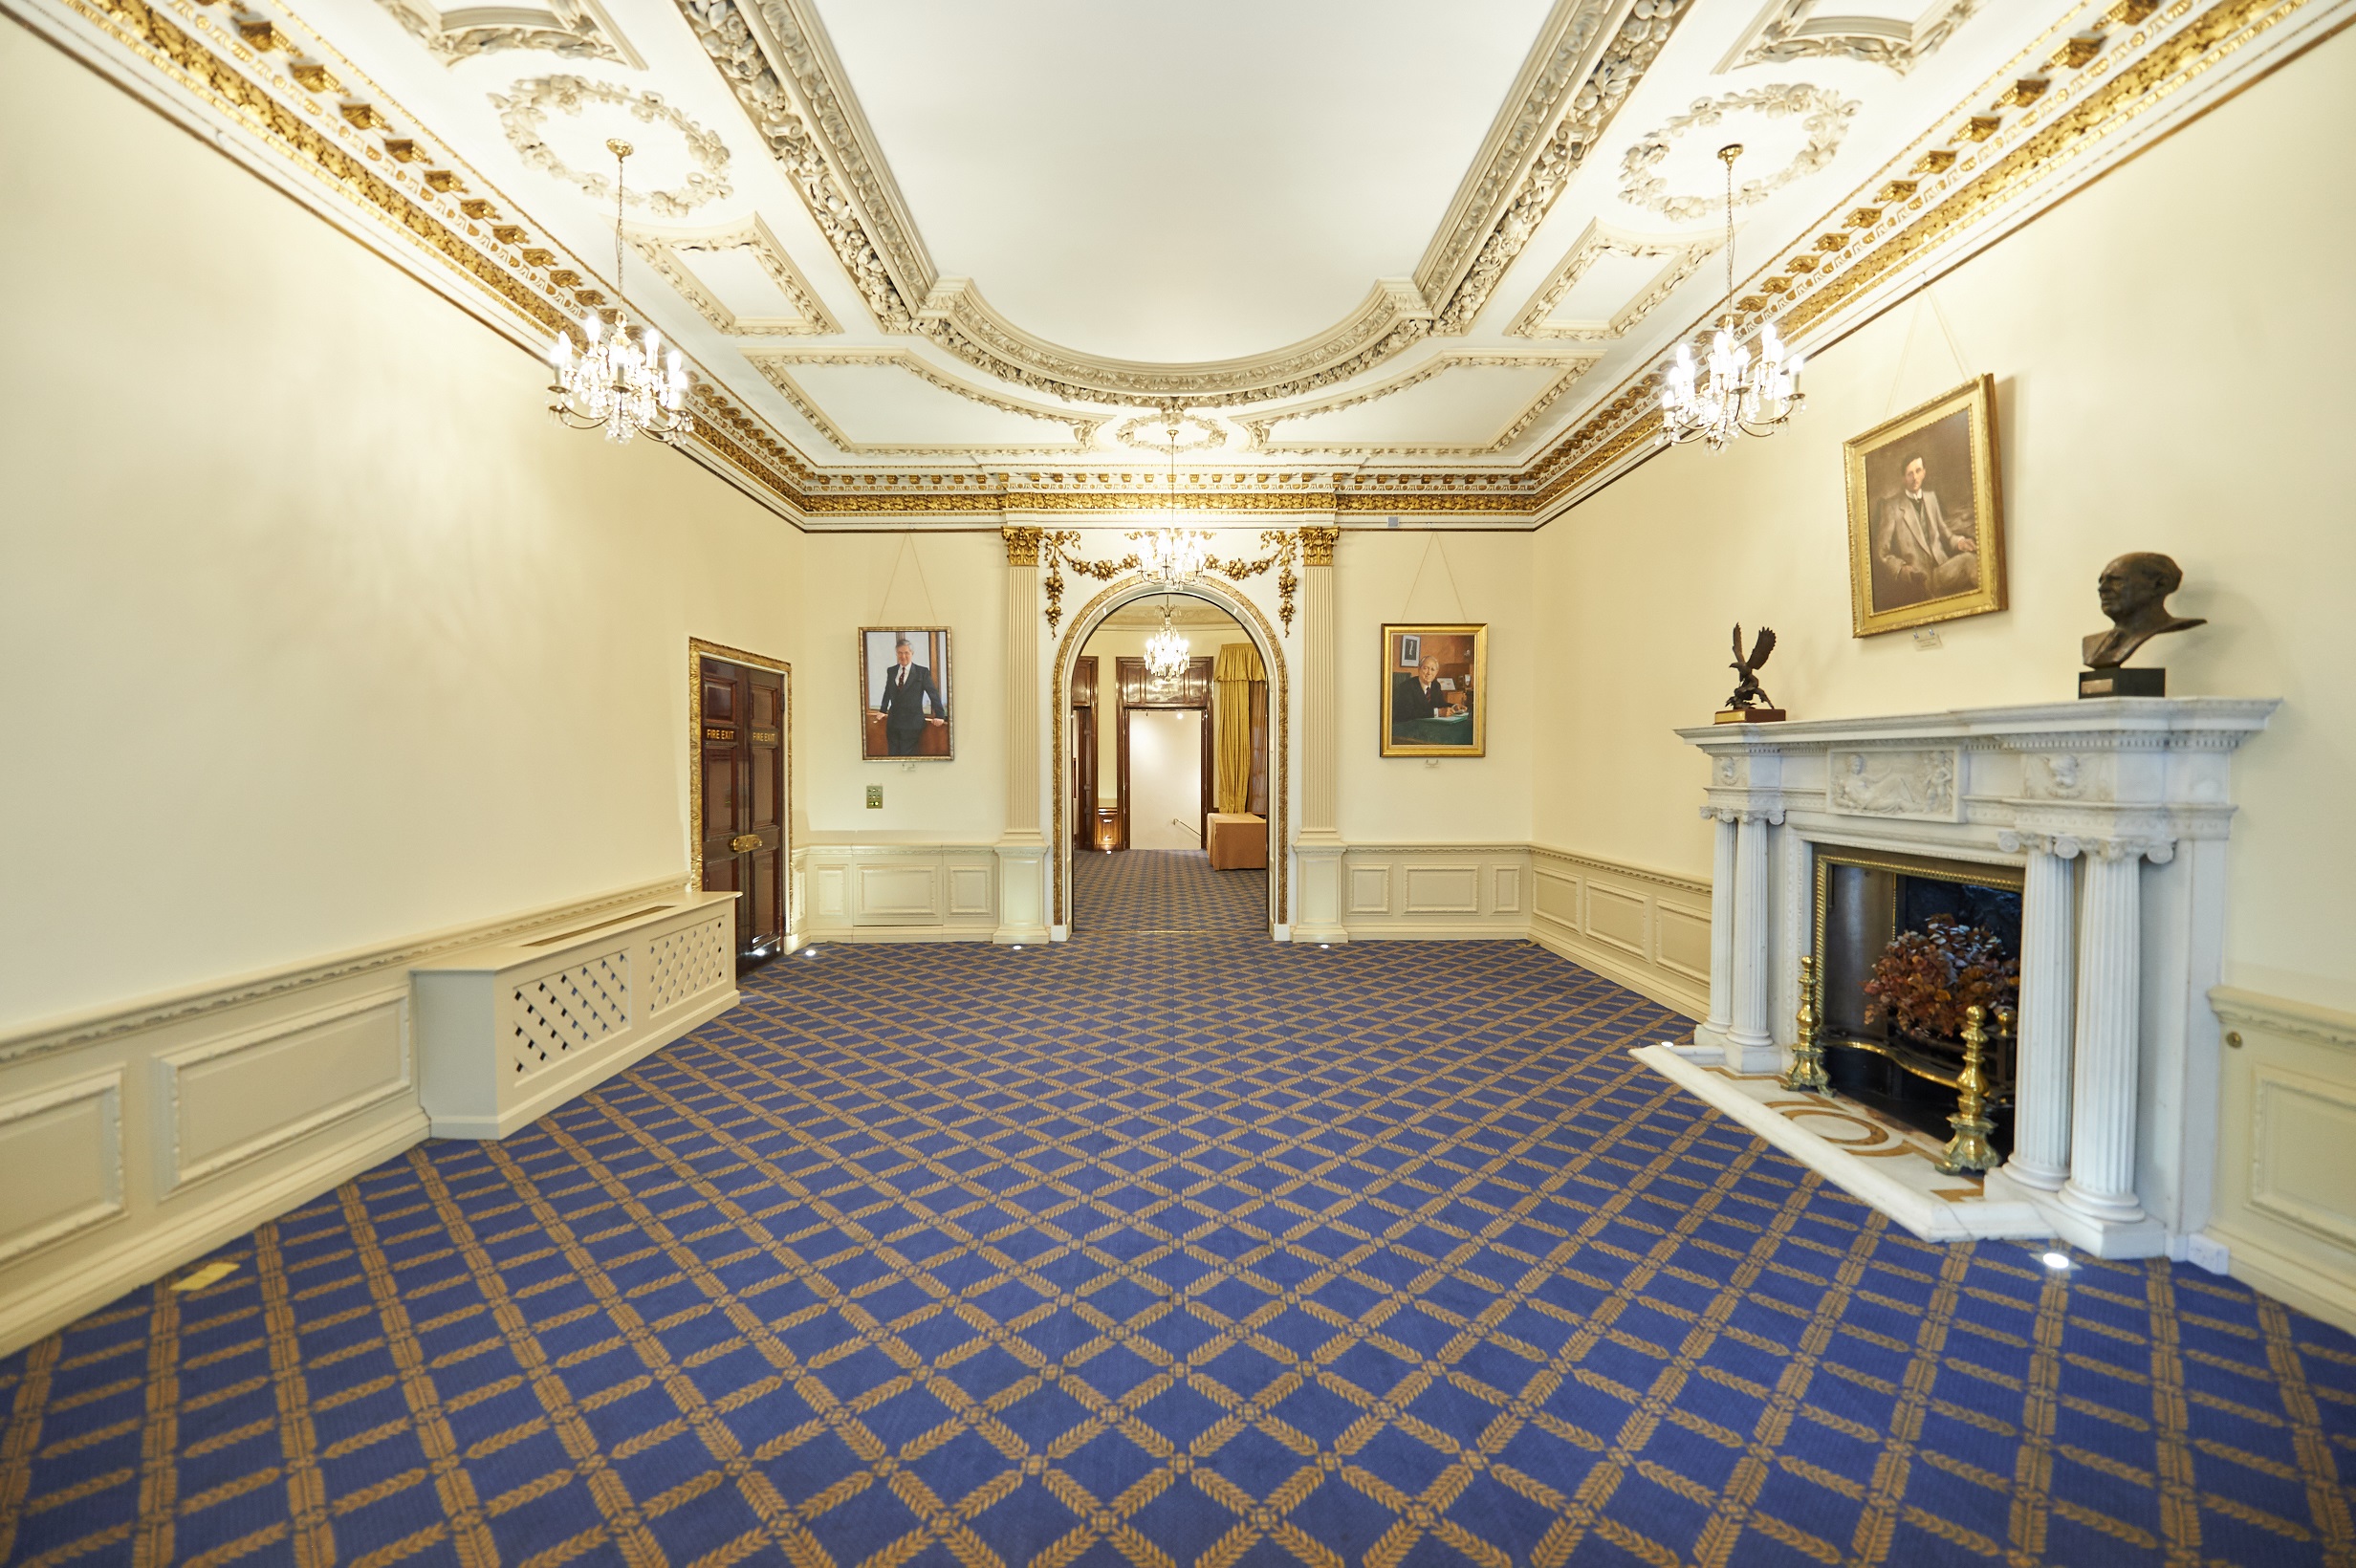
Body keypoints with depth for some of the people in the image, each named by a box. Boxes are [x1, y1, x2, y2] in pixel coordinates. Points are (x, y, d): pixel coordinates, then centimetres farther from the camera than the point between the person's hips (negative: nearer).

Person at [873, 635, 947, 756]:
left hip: (912, 722, -4)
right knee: (892, 754, 5)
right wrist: (882, 710, 21)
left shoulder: (922, 672, -4)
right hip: (893, 721, 4)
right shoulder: (891, 671, 10)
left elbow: (933, 693, -2)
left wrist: (939, 715, -4)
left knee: (908, 755, -3)